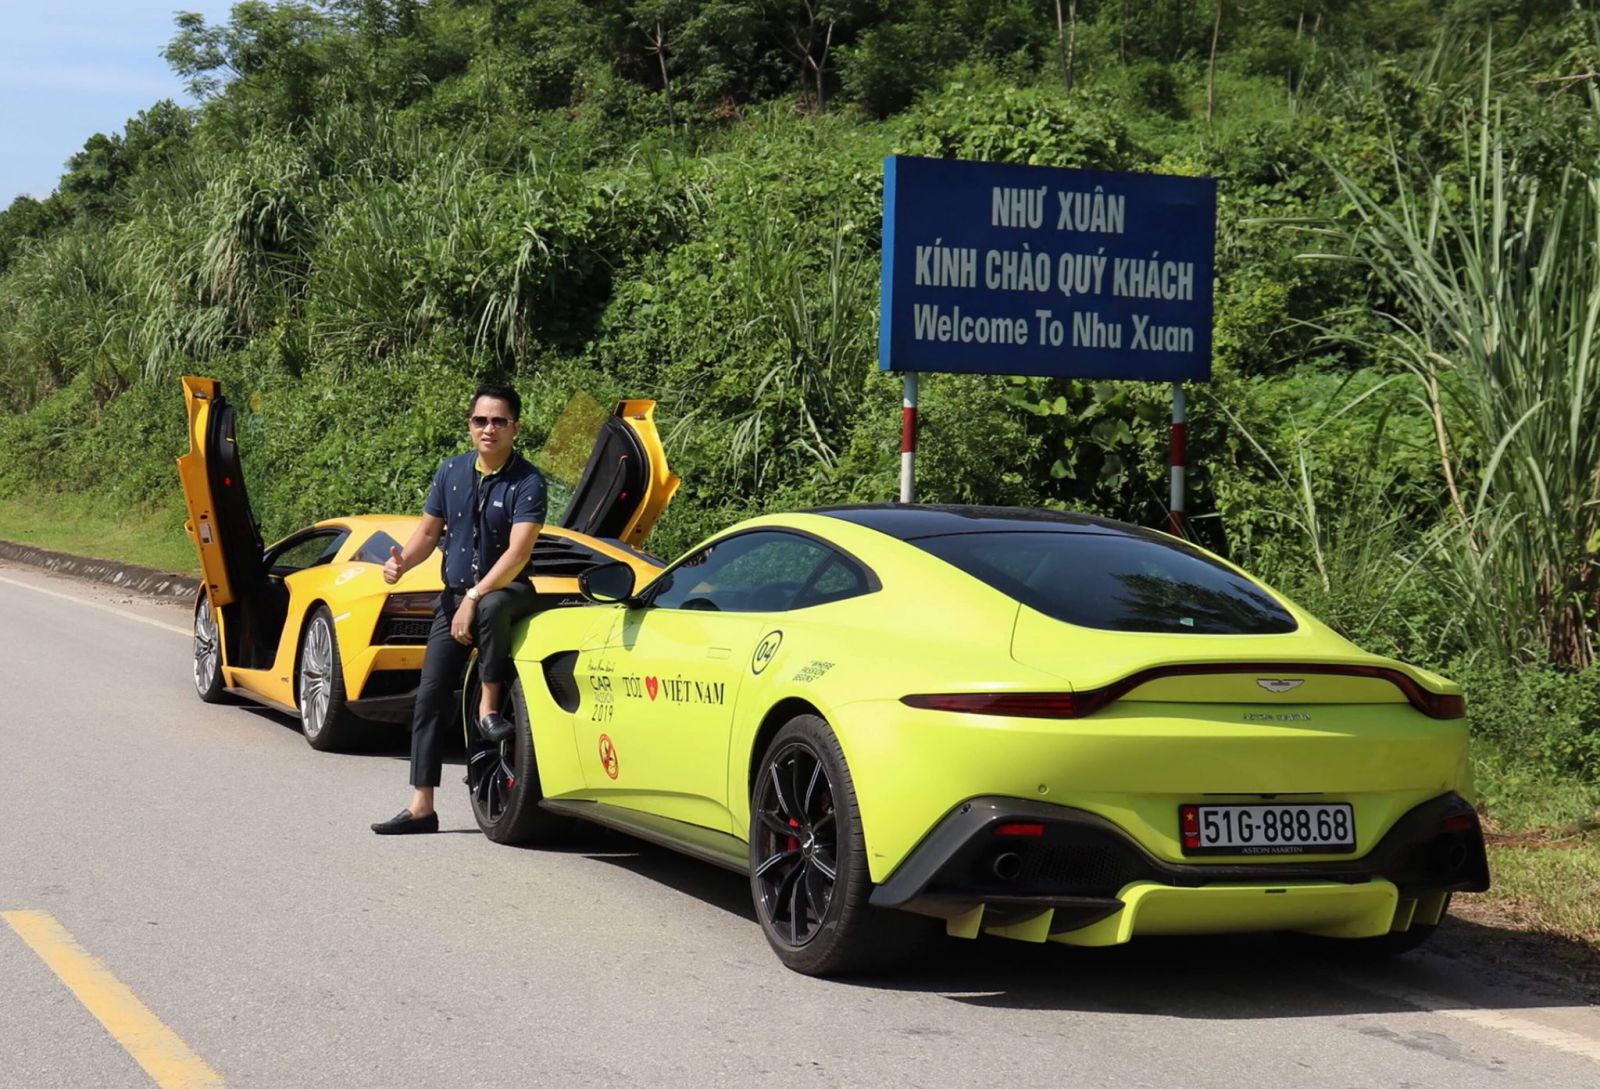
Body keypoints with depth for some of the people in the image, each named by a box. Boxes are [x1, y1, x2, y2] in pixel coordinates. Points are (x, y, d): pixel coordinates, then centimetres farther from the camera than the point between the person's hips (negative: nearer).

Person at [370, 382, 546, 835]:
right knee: (430, 695, -1)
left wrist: (475, 598, -29)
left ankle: (489, 706, -22)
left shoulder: (527, 483, -13)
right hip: (455, 594, 5)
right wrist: (402, 561, -8)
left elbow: (518, 552, -22)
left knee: (493, 607, -41)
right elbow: (428, 531, 13)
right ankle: (421, 807, 3)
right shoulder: (451, 472, 4)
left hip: (507, 590, -5)